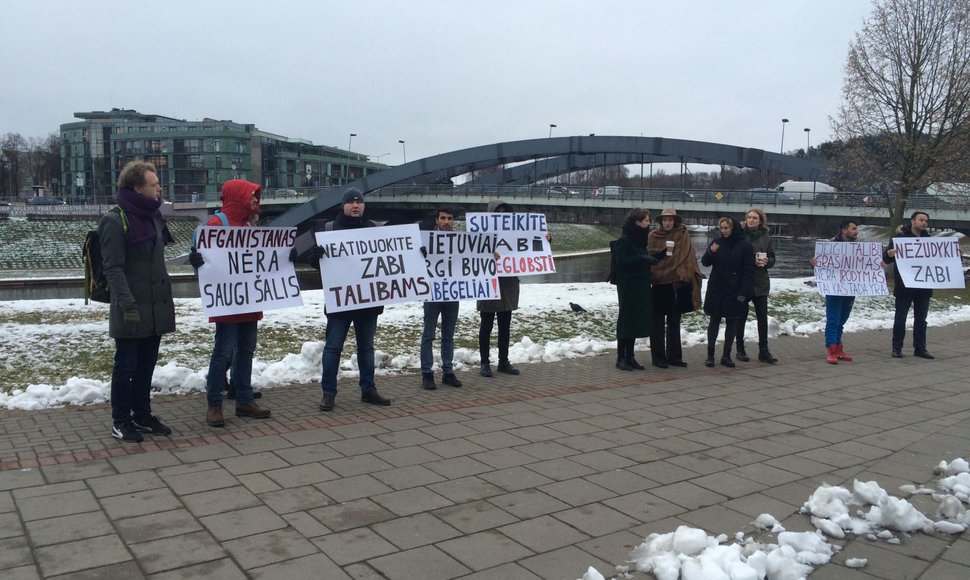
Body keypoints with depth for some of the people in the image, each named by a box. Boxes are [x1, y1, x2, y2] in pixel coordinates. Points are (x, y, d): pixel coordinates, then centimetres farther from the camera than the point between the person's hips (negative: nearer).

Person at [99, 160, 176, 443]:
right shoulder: (115, 221, -12)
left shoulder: (154, 216, 11)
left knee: (146, 365, 14)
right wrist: (128, 304, -24)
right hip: (131, 311, -7)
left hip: (156, 308, 7)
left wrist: (166, 296, 16)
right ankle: (120, 421, 13)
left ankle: (142, 415, 25)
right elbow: (113, 268, -17)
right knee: (126, 366, 2)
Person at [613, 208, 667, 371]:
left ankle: (630, 357, 16)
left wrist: (662, 252, 8)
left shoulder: (639, 239, 14)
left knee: (636, 321, 9)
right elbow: (622, 263, -20)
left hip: (641, 287, 8)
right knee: (626, 320, -4)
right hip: (628, 288, -8)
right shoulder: (624, 240, -12)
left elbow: (647, 261, 20)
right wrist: (642, 259, -22)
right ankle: (621, 358, 3)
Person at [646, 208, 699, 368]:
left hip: (677, 284, 2)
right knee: (658, 323, 3)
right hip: (658, 283, -2)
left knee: (674, 322, 10)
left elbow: (689, 259, 2)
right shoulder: (653, 236, 0)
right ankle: (658, 356, 8)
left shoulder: (683, 236, 4)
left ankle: (674, 356, 17)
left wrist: (686, 277, -7)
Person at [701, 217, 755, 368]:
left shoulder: (744, 245, -6)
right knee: (714, 321, 5)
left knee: (731, 322, 7)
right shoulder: (717, 242, 4)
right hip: (716, 289, 2)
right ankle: (710, 355, 9)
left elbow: (749, 271, -8)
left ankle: (726, 355, 15)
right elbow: (705, 262, 8)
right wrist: (711, 252, -14)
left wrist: (744, 293, -14)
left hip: (734, 291, -2)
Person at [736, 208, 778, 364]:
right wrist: (751, 261, -19)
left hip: (760, 282, 3)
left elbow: (772, 259, 9)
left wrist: (766, 261, -12)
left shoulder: (766, 237, 7)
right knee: (741, 316, 6)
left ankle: (763, 351, 9)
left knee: (762, 317, 2)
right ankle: (740, 350, 16)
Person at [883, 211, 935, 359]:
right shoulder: (900, 237, -5)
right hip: (904, 286, -5)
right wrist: (889, 254, -32)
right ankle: (897, 348, 8)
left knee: (921, 319, 10)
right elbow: (886, 259, -9)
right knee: (900, 318, 1)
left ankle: (920, 348, 17)